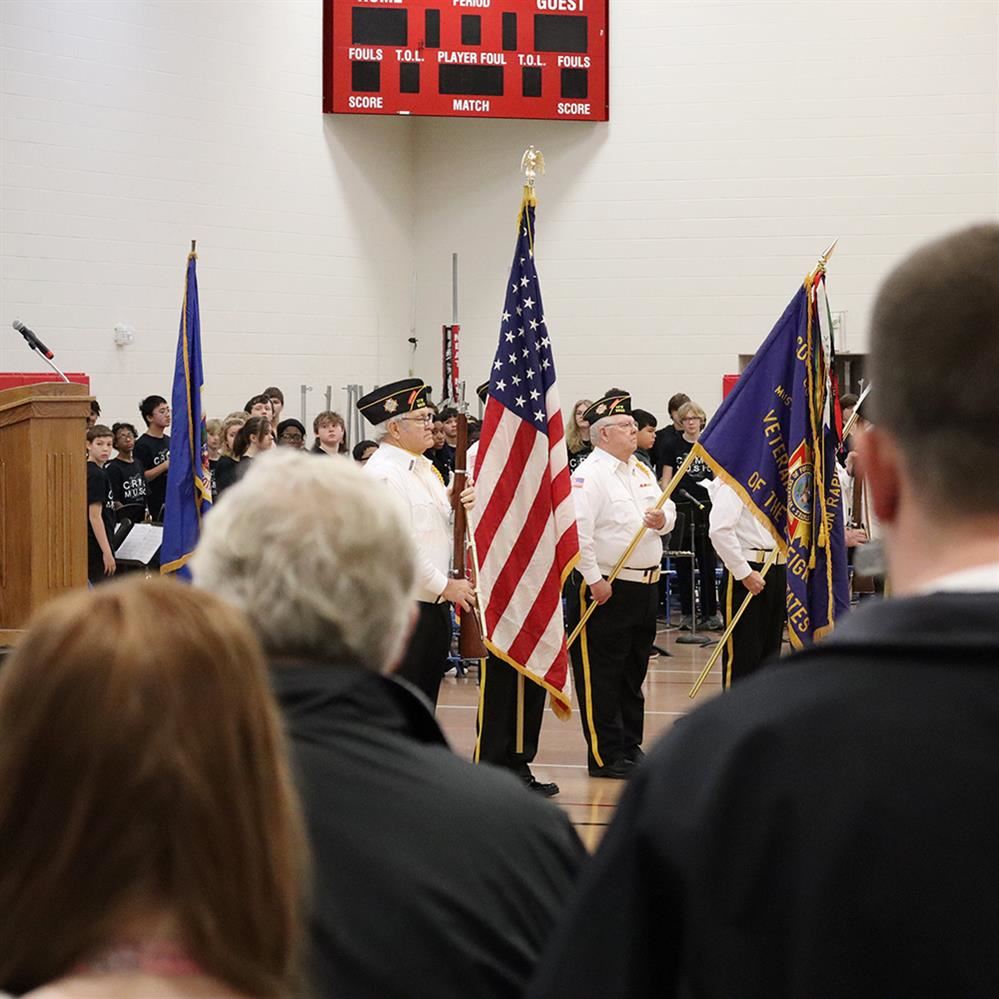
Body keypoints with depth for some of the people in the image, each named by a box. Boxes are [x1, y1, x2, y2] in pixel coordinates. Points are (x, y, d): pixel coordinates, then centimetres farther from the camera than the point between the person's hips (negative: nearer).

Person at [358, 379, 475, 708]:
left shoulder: (424, 467, 16)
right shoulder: (381, 473, -15)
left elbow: (439, 525, 21)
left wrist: (461, 504, -1)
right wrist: (445, 586, -18)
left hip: (434, 604, 10)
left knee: (425, 703, 14)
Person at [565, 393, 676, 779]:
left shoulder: (641, 469, 14)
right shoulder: (589, 474, -14)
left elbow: (667, 508, 22)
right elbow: (577, 529, -22)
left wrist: (663, 518, -3)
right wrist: (594, 579, -22)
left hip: (645, 585, 9)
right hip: (605, 588, -9)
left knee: (634, 671, 16)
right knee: (601, 675, -2)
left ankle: (630, 747, 25)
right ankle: (605, 757, 2)